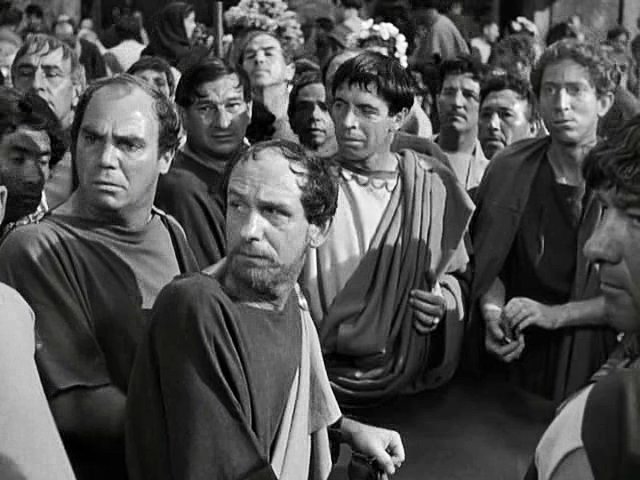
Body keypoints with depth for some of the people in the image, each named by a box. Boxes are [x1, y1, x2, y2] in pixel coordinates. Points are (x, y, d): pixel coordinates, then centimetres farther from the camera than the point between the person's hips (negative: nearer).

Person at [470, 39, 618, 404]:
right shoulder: (511, 169, -4)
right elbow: (489, 265, 2)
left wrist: (555, 314, -19)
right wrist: (493, 313, -16)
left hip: (593, 360, -1)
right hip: (518, 353, 2)